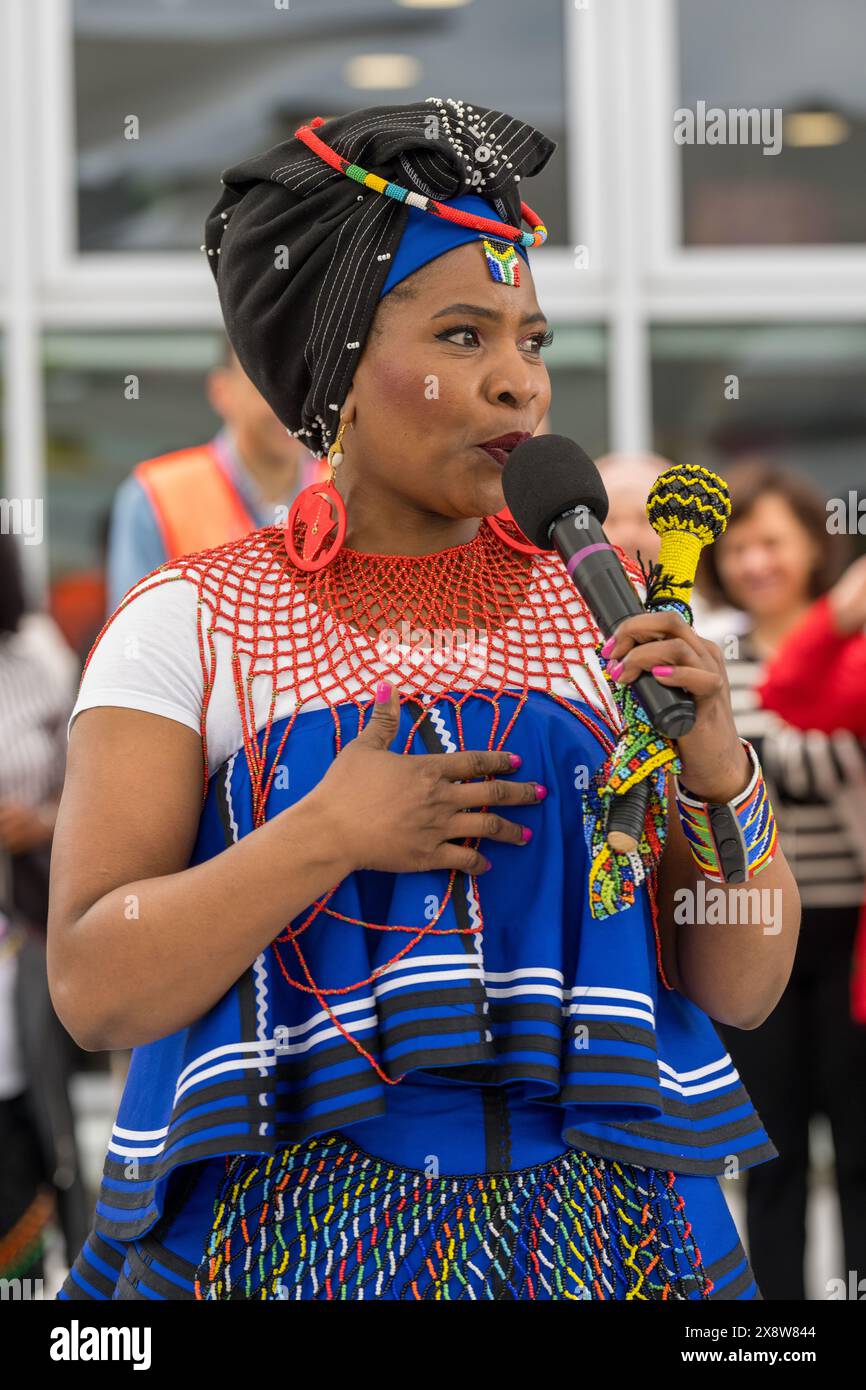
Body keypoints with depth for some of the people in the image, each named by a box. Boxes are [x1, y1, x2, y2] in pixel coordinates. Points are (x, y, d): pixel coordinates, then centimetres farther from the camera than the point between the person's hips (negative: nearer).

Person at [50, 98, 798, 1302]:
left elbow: (740, 989, 3)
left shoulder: (613, 617, 5)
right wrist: (330, 835, -20)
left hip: (599, 1233, 3)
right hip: (284, 1236, -2)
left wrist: (723, 782, -15)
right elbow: (97, 990, -10)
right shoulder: (191, 625, -3)